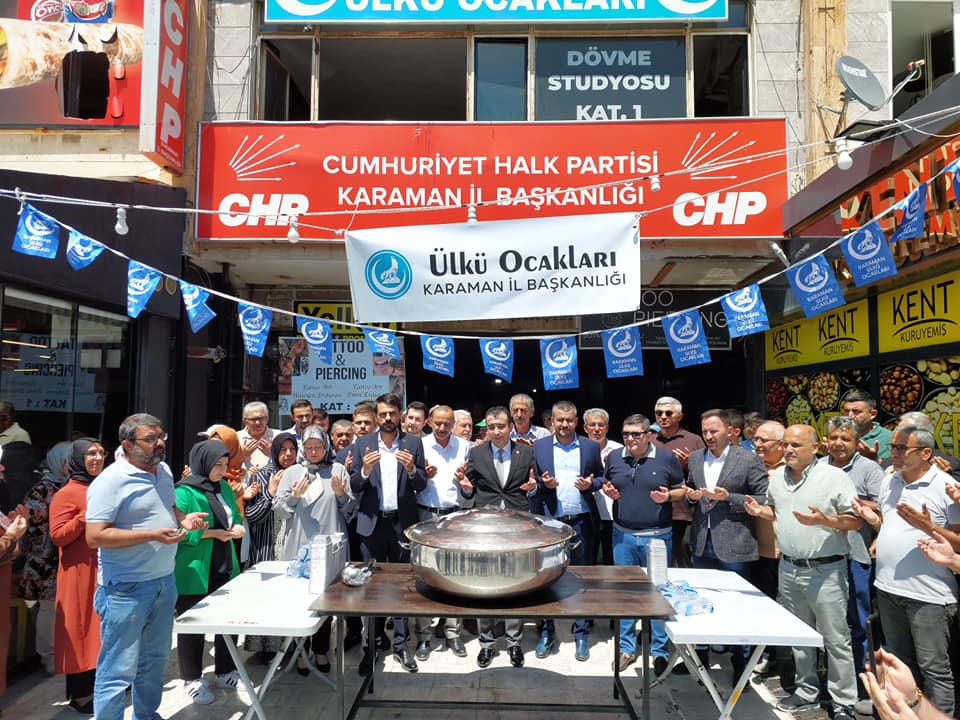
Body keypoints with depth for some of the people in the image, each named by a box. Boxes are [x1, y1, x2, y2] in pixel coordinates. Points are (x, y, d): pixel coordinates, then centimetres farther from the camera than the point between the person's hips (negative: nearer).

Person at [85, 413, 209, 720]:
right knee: (119, 670, 2)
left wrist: (183, 519, 0)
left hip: (164, 581, 8)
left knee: (155, 658, 21)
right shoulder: (111, 480, -17)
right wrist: (151, 535, -26)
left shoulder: (163, 470, 7)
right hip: (126, 589, -8)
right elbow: (95, 536, -21)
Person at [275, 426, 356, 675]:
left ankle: (321, 650, 25)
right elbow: (279, 509, 5)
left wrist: (341, 494, -13)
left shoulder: (338, 470, 5)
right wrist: (294, 496, -12)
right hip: (299, 547, 0)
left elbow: (351, 509, 6)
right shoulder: (292, 472, 7)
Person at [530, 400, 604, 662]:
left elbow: (601, 477, 12)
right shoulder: (538, 446, 5)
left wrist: (590, 484, -9)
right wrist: (543, 483, -12)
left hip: (581, 523, 0)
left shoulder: (591, 446, 6)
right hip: (549, 522, 0)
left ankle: (581, 635, 22)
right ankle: (546, 633, 21)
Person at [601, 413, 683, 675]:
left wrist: (667, 496, -16)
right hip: (623, 534, 3)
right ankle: (626, 648, 24)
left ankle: (660, 651, 21)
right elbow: (606, 483, 19)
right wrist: (608, 491, -3)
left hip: (657, 535, -3)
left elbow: (682, 489, 3)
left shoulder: (666, 458, -4)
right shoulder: (614, 457, 5)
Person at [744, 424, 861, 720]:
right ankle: (807, 692, 32)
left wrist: (822, 521, -26)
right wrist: (759, 511, 0)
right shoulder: (777, 477, 7)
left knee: (836, 640, 3)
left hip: (825, 570, -6)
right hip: (789, 569, 6)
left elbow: (856, 520, -12)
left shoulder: (835, 477, -12)